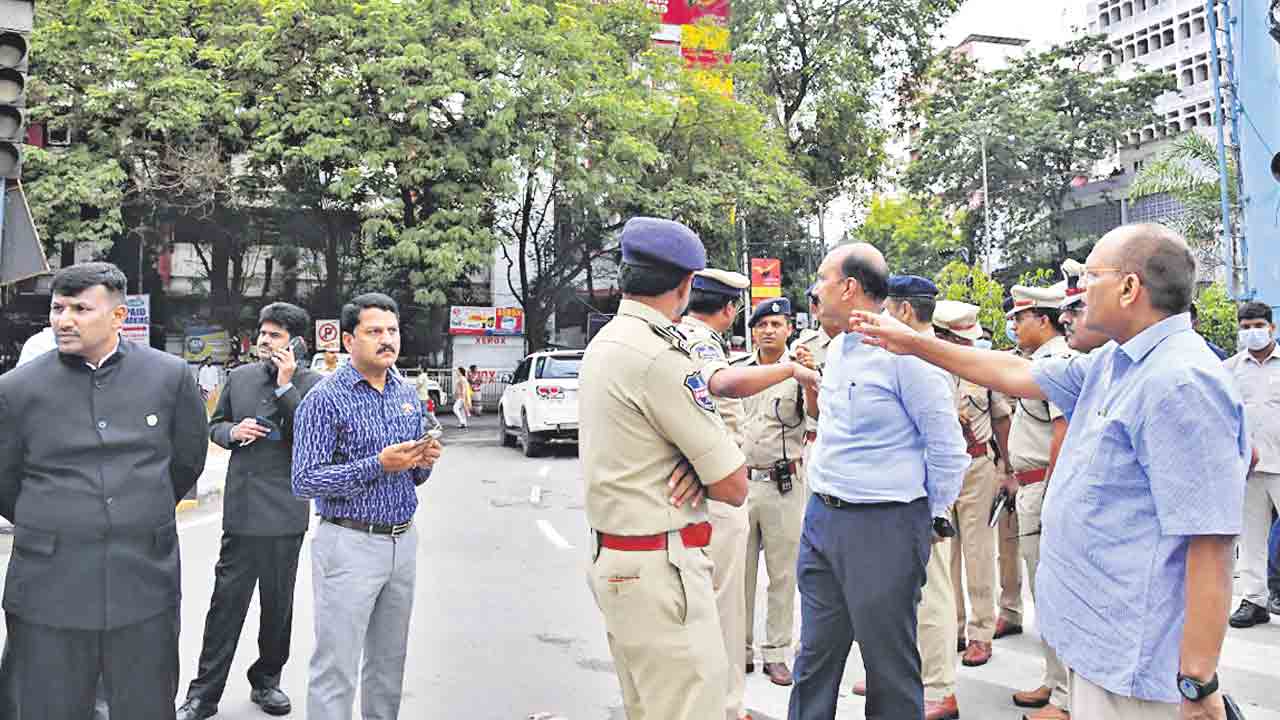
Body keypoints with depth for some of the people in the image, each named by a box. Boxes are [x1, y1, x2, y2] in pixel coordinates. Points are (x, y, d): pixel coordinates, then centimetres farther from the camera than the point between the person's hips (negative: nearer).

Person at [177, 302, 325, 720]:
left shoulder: (312, 384, -4)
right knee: (227, 599, 3)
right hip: (241, 508, 2)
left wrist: (286, 386, -17)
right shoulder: (239, 377, 7)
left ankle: (267, 681, 30)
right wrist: (232, 431, -5)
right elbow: (214, 424, 18)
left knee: (278, 603, 12)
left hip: (285, 511, -2)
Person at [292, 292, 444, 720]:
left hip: (402, 541, 6)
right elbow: (304, 481, -15)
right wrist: (378, 465, -23)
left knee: (389, 661, 16)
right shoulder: (325, 398, -10)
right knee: (337, 668, 1)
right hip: (350, 543, -6)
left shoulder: (408, 395, 9)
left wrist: (424, 462, -6)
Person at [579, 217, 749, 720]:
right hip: (659, 568, -10)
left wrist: (693, 464, -2)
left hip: (612, 558, 10)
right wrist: (703, 466, 3)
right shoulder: (661, 355, -19)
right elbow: (734, 487, -16)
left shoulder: (602, 343, 10)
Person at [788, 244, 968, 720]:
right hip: (821, 518, 8)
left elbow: (949, 450, -11)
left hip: (883, 527, -8)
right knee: (815, 655, 17)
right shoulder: (836, 349, 11)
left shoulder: (903, 352, -15)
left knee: (890, 664, 8)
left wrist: (929, 517, -3)